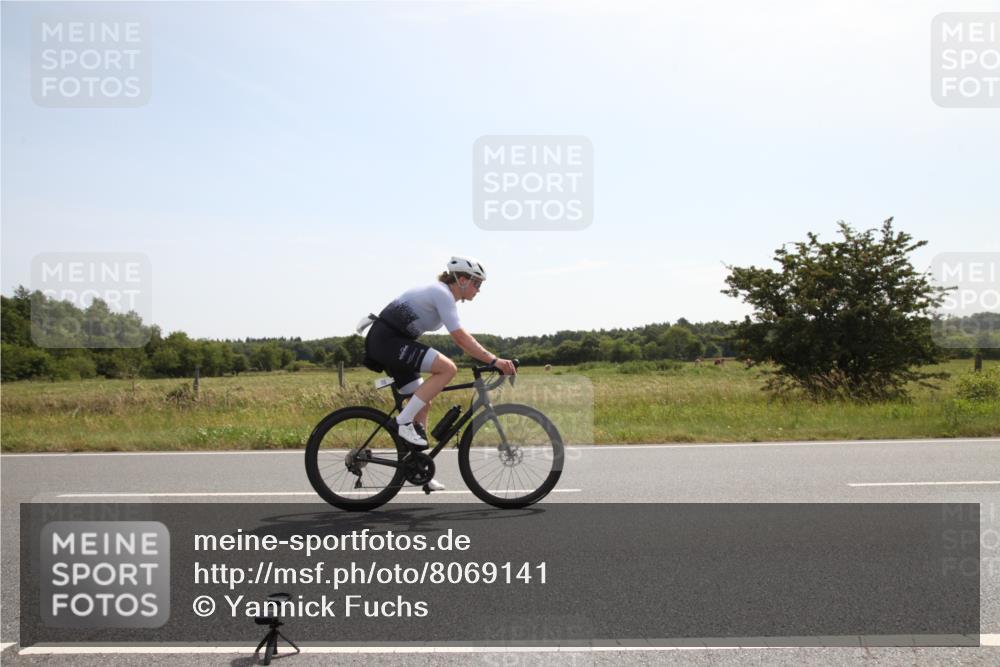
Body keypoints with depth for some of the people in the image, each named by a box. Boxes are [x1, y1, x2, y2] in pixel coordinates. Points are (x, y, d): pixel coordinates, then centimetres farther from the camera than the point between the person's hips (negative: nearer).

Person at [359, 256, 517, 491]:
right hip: (387, 340, -10)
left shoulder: (443, 294, 17)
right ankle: (404, 422, -16)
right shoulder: (443, 294, -14)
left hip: (386, 342, 10)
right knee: (448, 368, -22)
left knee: (423, 403, 11)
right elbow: (461, 338, -23)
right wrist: (494, 360, -25)